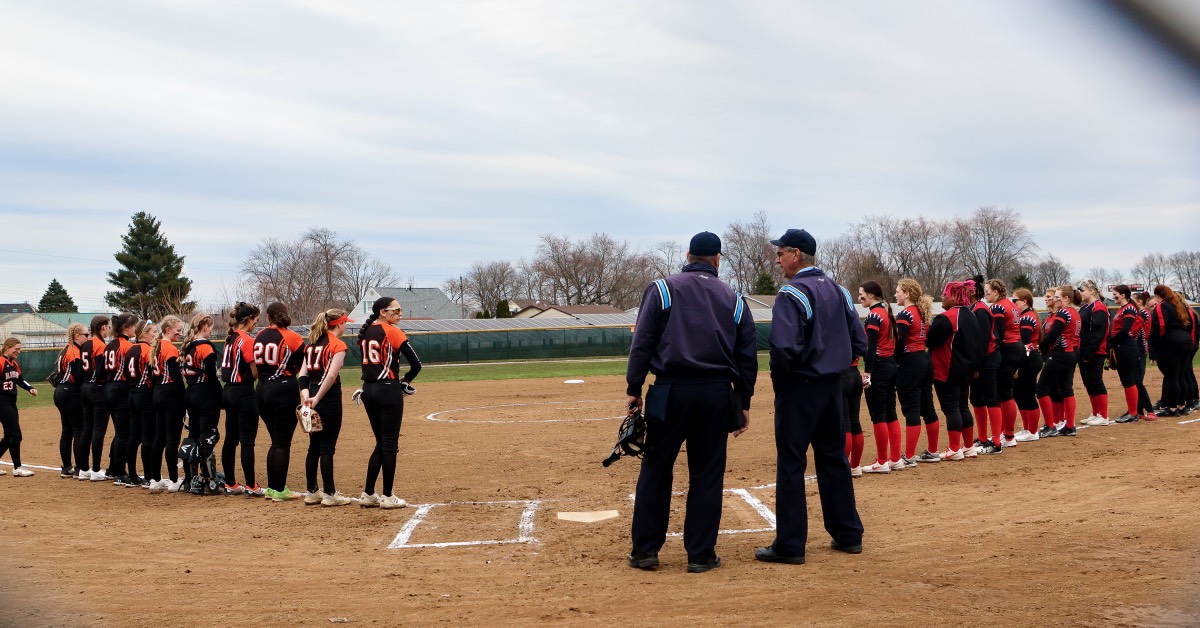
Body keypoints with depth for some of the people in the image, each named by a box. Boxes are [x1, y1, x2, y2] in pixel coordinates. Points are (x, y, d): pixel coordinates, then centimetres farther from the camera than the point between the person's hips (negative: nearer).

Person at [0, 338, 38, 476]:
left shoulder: (14, 364, 13)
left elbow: (20, 380, 21)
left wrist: (30, 388, 6)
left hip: (11, 403, 9)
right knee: (15, 435, -7)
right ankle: (17, 468, 1)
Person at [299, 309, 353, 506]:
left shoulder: (312, 343, 14)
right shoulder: (338, 345, -9)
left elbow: (303, 372, 5)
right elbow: (331, 375, -20)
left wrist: (306, 393, -7)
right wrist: (317, 399, -18)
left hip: (312, 396, 8)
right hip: (329, 397, -8)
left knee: (314, 446, 14)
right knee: (327, 447, -2)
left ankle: (311, 492, 20)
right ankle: (329, 494, 3)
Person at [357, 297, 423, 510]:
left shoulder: (365, 333, 10)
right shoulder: (392, 332, -11)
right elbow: (416, 364, -16)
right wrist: (404, 381, 3)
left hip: (368, 390, 7)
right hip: (388, 391, -7)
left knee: (381, 443, 17)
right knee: (390, 444, 2)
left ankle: (368, 494, 16)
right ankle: (387, 497, 7)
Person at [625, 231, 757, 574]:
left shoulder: (661, 289, 3)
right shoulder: (734, 300, 11)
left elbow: (642, 343, -4)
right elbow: (748, 356, 11)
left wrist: (633, 389, -1)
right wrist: (743, 402, 16)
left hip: (671, 391, -2)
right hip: (718, 395, 2)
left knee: (655, 470, 6)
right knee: (707, 475, 8)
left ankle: (645, 551, 9)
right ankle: (700, 554, 10)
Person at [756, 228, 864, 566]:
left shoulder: (792, 293, -15)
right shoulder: (837, 290, 10)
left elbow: (784, 347, -25)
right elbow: (859, 341, 11)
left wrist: (778, 378, -8)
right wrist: (835, 366, 15)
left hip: (799, 388, -8)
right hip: (833, 386, 8)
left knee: (790, 463, -2)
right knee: (833, 459, 16)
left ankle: (790, 545, -1)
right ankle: (848, 535, 21)